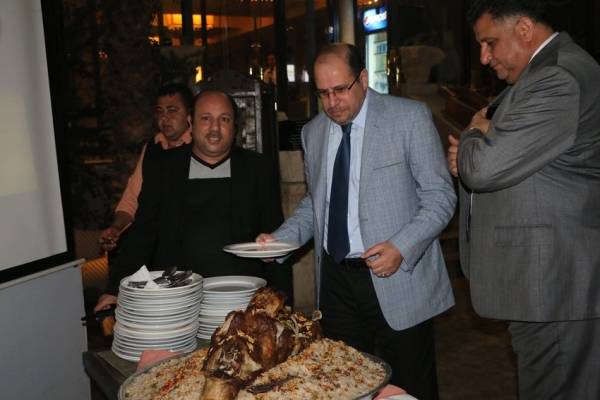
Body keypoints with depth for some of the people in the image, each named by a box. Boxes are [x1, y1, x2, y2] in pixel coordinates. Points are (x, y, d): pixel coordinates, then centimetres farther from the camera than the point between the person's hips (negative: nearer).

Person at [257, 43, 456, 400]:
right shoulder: (313, 132, 10)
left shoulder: (410, 117, -5)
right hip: (336, 280, 4)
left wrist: (401, 247, -18)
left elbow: (440, 195, -5)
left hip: (397, 279, -4)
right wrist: (281, 238, 2)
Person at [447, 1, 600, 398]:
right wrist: (473, 152, 2)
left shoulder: (559, 80, -20)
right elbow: (511, 157, 21)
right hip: (548, 276, 10)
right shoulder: (546, 71, 14)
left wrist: (475, 132, -4)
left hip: (553, 283, -10)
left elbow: (484, 168, -25)